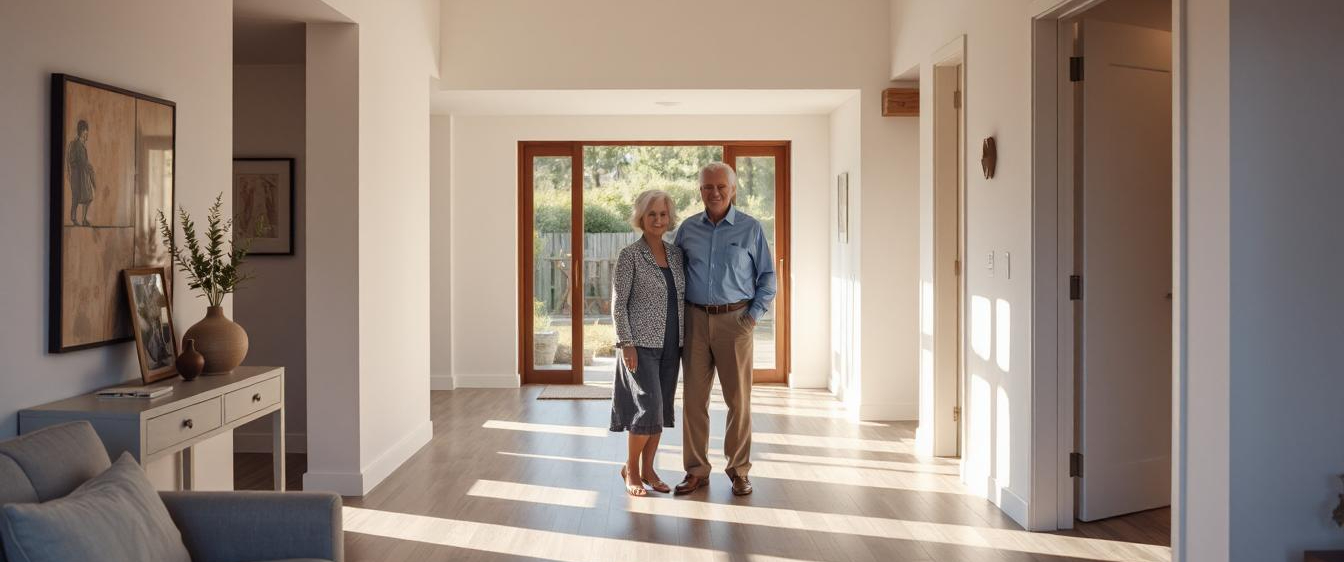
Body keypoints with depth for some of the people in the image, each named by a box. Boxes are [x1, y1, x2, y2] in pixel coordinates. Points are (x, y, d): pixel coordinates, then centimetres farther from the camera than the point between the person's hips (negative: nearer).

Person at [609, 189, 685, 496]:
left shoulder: (676, 254, 9)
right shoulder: (630, 255, -7)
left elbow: (683, 299, 14)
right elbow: (618, 303, -9)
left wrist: (686, 339, 10)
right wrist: (626, 343, -15)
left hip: (671, 344, 6)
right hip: (642, 344, -6)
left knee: (661, 409, 9)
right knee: (649, 407, -9)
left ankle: (647, 469, 20)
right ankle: (630, 469, 9)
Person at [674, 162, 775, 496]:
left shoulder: (751, 228, 1)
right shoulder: (688, 229, 7)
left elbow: (767, 276, 5)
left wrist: (755, 314, -4)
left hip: (735, 319, -2)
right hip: (695, 319, 2)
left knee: (738, 398, 3)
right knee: (694, 397, 4)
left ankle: (739, 470, 14)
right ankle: (696, 470, 14)